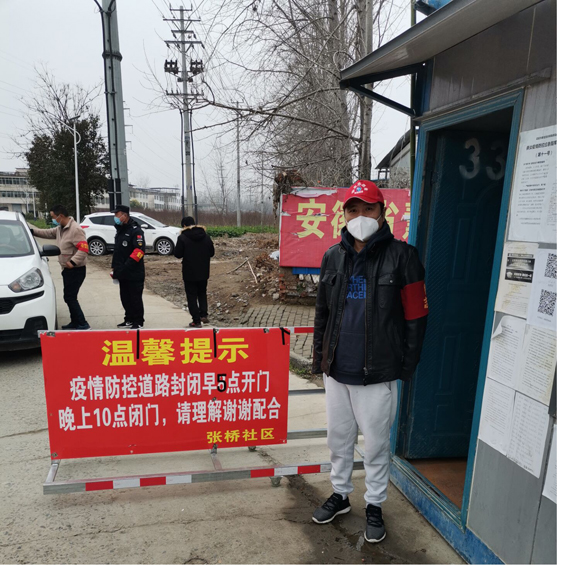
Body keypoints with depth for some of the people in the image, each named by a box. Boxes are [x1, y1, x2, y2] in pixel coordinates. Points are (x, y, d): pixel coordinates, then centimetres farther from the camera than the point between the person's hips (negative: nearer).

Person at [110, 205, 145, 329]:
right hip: (122, 273, 9)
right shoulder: (120, 231, 16)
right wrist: (115, 267, 15)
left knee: (135, 298, -1)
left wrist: (126, 266, -25)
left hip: (134, 273, -9)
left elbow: (139, 250, -23)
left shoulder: (135, 230, -12)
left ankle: (138, 322, 8)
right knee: (125, 298, 14)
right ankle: (129, 319, 26)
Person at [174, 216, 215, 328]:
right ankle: (203, 314, 8)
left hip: (189, 273, -4)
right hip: (204, 272, 4)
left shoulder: (182, 238, -13)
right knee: (202, 293, 21)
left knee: (192, 296, 6)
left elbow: (178, 254, -11)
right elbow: (211, 253, 7)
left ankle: (196, 320, 6)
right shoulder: (206, 236, 1)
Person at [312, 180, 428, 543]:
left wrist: (406, 369, -7)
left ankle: (375, 506, 35)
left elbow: (416, 317, -8)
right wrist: (320, 357, 10)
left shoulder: (401, 256, -9)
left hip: (378, 375, -4)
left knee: (377, 445, 12)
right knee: (339, 440, 20)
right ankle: (340, 494, 42)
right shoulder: (333, 257, 5)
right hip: (337, 372, 5)